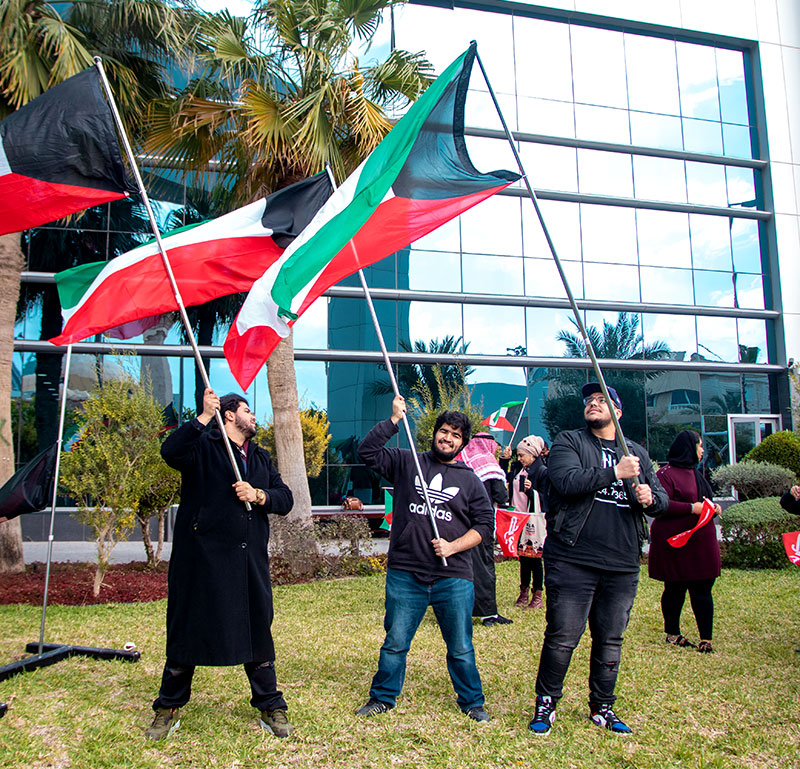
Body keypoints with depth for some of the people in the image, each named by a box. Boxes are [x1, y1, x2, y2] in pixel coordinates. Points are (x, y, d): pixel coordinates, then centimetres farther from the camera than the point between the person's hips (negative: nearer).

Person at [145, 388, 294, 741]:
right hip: (204, 555, -5)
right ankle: (168, 709, 23)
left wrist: (259, 495, -5)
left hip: (250, 560, 5)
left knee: (257, 632, 9)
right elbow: (171, 451, -20)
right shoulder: (204, 446, 1)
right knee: (189, 629, 4)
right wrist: (204, 417, -23)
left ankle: (271, 708, 23)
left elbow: (285, 498, 14)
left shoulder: (261, 458, 20)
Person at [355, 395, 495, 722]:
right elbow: (367, 451, -2)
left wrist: (452, 546, -6)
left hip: (454, 577, 1)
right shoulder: (407, 463, 7)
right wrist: (395, 419, -8)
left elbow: (485, 524, 7)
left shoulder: (470, 481, 9)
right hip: (405, 575, -1)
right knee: (395, 643, 8)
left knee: (461, 648, 10)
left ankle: (472, 702, 29)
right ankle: (383, 697, 27)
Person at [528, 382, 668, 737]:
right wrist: (615, 473, -17)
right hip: (572, 560, -4)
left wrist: (650, 498, -6)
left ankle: (602, 707, 29)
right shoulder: (568, 442, 4)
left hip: (622, 565, 5)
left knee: (610, 641, 12)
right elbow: (566, 481, -14)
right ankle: (545, 704, 15)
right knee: (562, 637, -3)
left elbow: (663, 500, 18)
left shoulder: (636, 453, 19)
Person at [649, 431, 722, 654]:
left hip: (701, 541, 8)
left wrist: (713, 507, 11)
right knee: (675, 589, 4)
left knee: (703, 588, 3)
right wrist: (691, 508, -20)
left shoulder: (696, 473, 19)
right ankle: (672, 634, 19)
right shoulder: (666, 473, -11)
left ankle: (706, 639, 5)